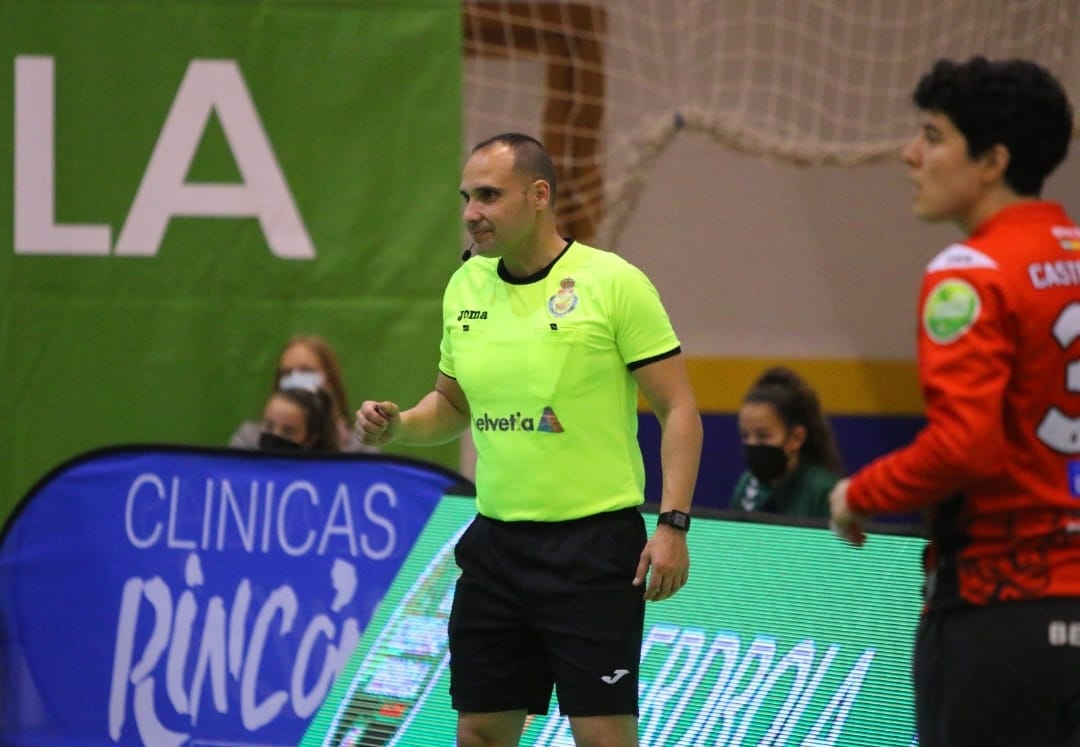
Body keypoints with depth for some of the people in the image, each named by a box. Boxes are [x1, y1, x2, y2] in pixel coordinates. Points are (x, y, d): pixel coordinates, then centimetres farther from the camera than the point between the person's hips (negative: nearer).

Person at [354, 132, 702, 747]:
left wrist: (673, 525, -17)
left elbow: (679, 409, -8)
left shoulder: (613, 282, -9)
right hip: (496, 544, 6)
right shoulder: (465, 287, 8)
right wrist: (398, 424, 0)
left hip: (593, 543, -6)